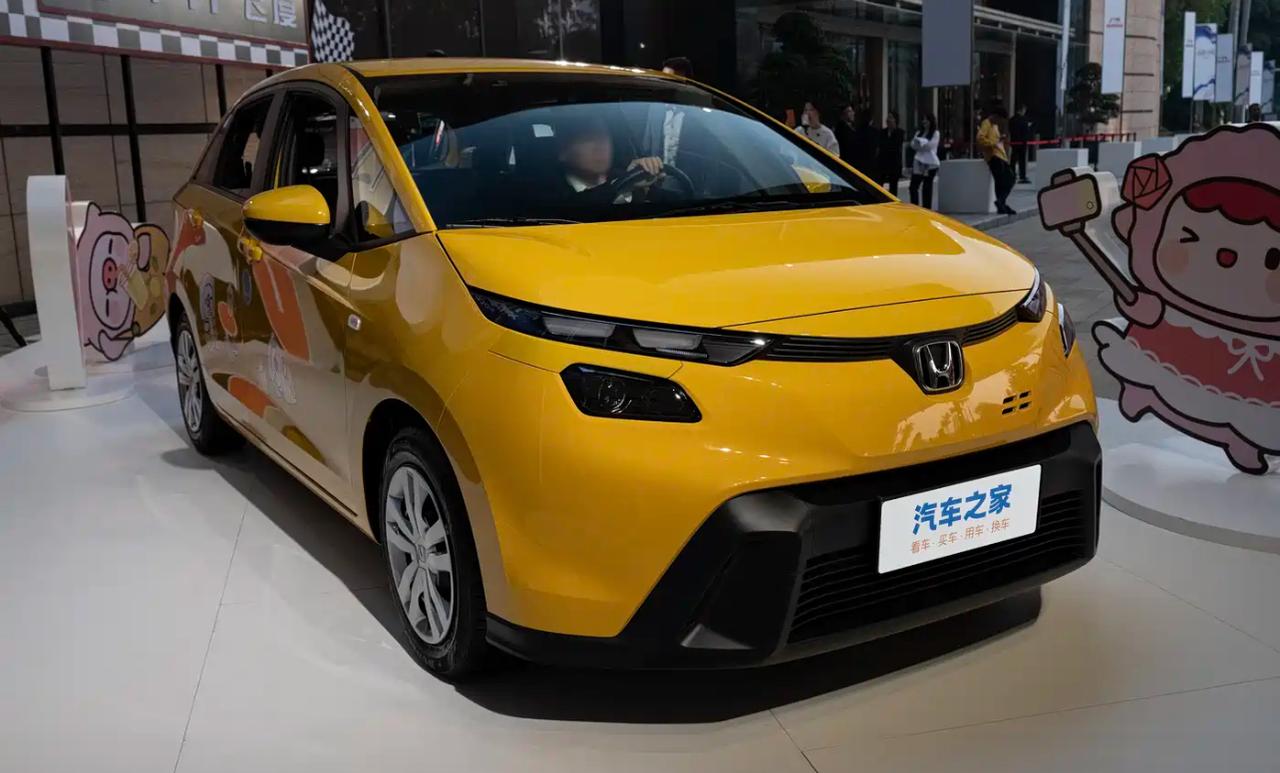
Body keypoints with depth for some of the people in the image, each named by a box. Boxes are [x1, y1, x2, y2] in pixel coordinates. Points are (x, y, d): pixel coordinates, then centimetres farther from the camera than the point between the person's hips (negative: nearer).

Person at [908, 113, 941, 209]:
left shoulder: (936, 133, 0)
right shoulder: (919, 132, 15)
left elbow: (930, 145, -11)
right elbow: (913, 145, 6)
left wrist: (920, 141, -2)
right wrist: (924, 144, -11)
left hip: (930, 163, -5)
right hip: (918, 162, 5)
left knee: (927, 187, 0)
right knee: (913, 186, -2)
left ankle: (927, 209, 6)